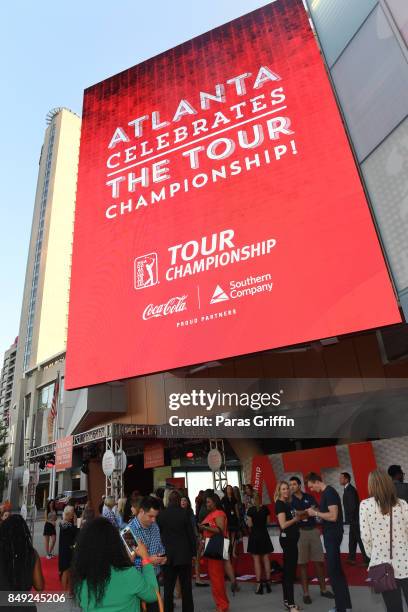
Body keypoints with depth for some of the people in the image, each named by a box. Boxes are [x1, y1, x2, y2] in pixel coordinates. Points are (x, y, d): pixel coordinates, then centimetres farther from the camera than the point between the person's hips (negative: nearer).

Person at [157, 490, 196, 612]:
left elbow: (158, 534, 1)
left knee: (168, 588, 12)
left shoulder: (161, 514, -7)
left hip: (167, 555, 1)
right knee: (186, 586, 13)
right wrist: (193, 552, 4)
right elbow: (191, 533, -6)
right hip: (184, 554, -1)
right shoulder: (185, 513, -11)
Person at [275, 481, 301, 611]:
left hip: (291, 538, 9)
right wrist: (296, 518, -10)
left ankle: (286, 601, 23)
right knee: (290, 571, -4)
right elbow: (283, 525, -22)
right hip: (287, 539, -9)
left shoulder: (287, 503, 11)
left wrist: (300, 515, 1)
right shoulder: (279, 504, -15)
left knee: (288, 570, 14)